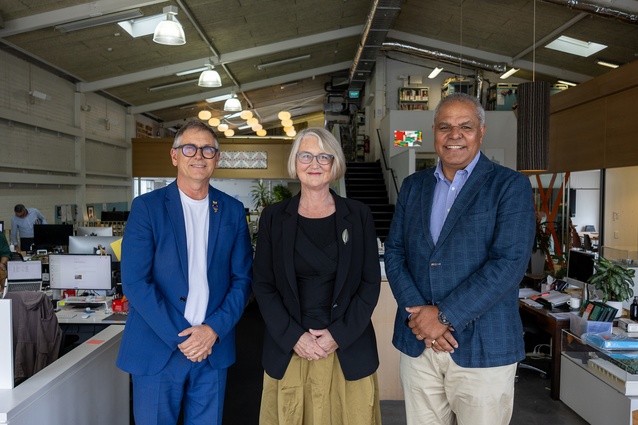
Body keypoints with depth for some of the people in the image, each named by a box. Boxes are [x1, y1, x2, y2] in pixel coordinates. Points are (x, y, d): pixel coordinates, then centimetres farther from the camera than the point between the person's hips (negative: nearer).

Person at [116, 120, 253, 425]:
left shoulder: (232, 210, 4)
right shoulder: (147, 206, -4)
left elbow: (242, 279, 3)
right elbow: (135, 282, -10)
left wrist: (214, 330, -9)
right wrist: (180, 337, -13)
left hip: (213, 349, 3)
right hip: (158, 350, -2)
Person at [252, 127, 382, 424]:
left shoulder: (358, 215, 1)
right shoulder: (273, 217, 2)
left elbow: (371, 282, 1)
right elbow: (263, 284, 1)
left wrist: (340, 334, -9)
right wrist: (293, 336, -10)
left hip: (349, 350, 0)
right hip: (288, 350, 1)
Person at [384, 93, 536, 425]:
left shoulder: (510, 186, -4)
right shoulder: (413, 186, 10)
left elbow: (510, 262, -14)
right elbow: (394, 252, 5)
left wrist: (444, 316, -16)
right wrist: (416, 312, -10)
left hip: (483, 347, -3)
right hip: (417, 344, 4)